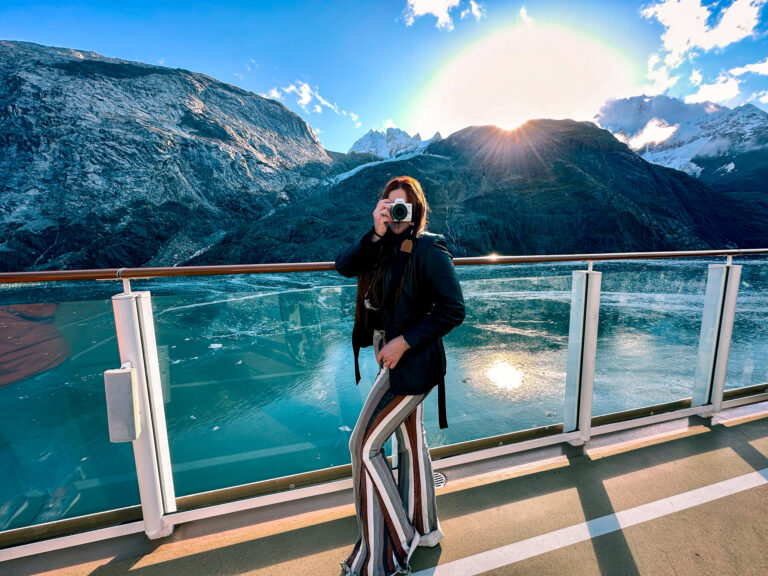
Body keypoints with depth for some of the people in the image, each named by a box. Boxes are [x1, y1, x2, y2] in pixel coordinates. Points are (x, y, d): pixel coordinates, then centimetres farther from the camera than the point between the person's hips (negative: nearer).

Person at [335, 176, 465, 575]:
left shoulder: (428, 250, -16)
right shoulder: (384, 247, 6)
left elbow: (453, 310, -19)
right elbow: (344, 266, -6)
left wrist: (405, 341, -19)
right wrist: (375, 234, -17)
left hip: (410, 363, -8)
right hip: (394, 359, 8)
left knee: (365, 445, 2)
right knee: (411, 441, 21)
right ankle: (423, 529, 46)